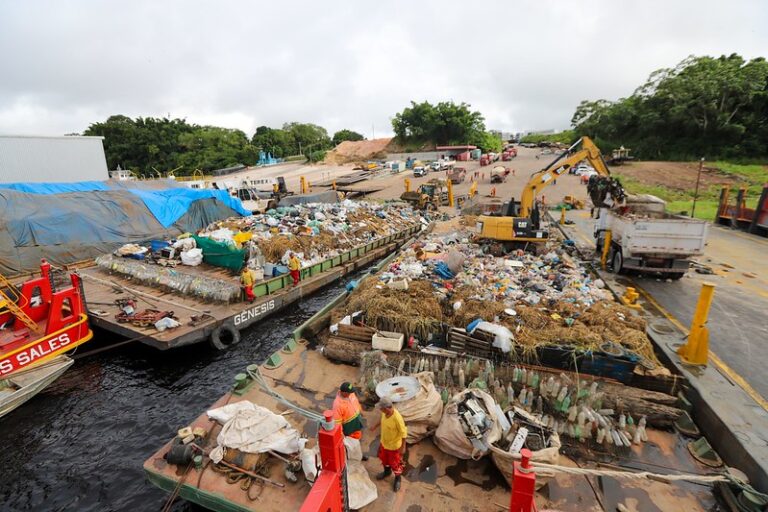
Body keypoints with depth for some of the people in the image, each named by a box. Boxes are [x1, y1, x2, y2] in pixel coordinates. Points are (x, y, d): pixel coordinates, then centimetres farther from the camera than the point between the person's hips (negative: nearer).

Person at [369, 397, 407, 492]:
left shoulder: (397, 418, -39)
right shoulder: (385, 412, -18)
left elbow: (403, 433, -26)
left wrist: (403, 447, -18)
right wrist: (375, 426, 19)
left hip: (394, 446, -6)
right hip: (384, 442, 7)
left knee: (395, 464, 17)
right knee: (384, 458, 29)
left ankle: (397, 479, 44)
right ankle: (387, 471, 57)